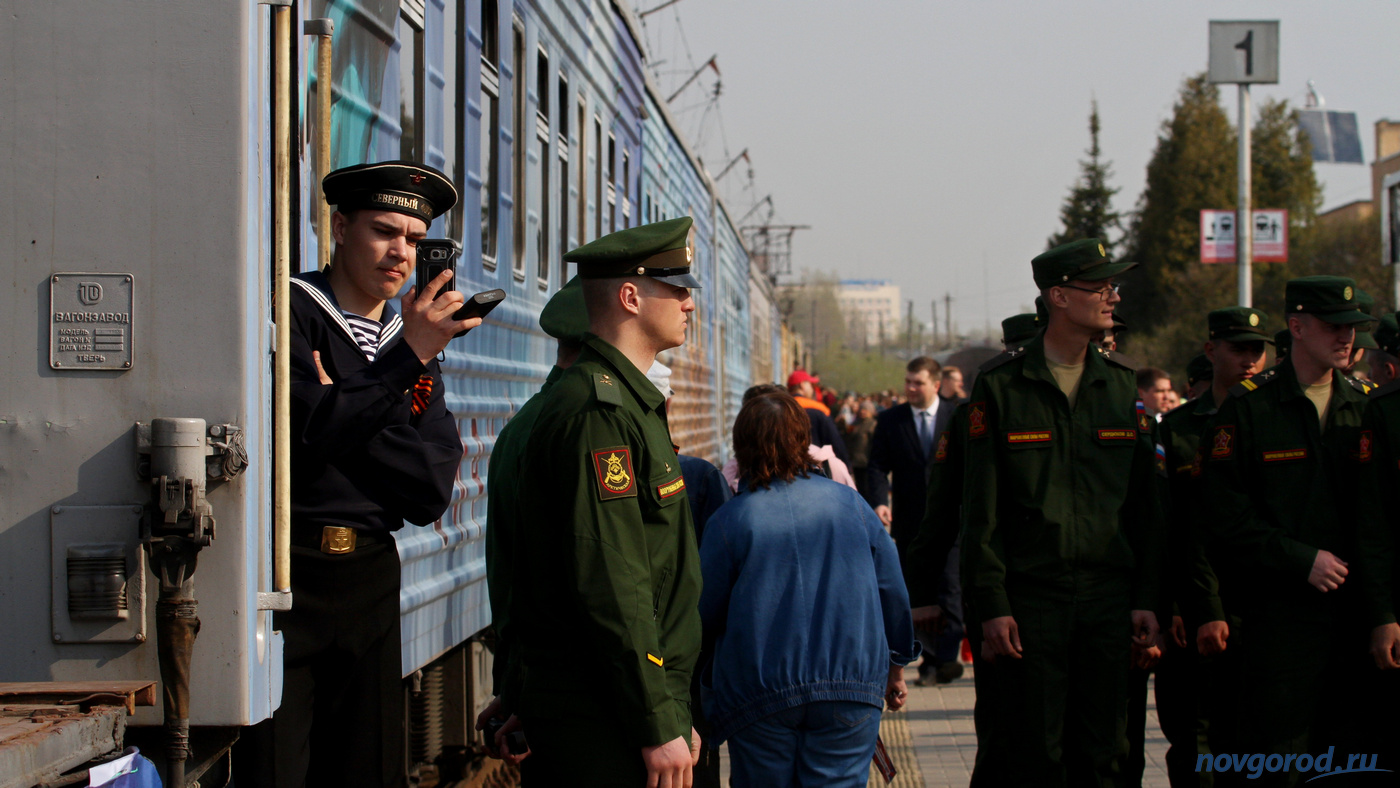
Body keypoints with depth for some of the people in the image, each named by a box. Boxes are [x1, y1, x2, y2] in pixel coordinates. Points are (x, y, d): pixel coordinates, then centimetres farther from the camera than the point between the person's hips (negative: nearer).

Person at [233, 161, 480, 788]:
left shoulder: (416, 346, 14)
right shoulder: (290, 311, -3)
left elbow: (431, 495, 4)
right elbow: (307, 433, -18)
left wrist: (343, 408, -7)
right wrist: (405, 358, -21)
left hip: (369, 577, 6)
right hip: (284, 568, -6)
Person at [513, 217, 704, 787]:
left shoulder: (630, 402, 17)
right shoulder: (598, 412, -16)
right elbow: (610, 585, -21)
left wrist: (674, 714, 20)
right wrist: (660, 727, -20)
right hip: (599, 725, -10)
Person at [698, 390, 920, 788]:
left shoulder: (729, 519, -5)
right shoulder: (850, 503, 4)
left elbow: (706, 617, 1)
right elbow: (892, 591, 10)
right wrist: (896, 665, 24)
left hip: (760, 692, -2)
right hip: (851, 687, 2)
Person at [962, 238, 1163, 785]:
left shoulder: (1121, 383, 8)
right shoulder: (1001, 385, -4)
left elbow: (1144, 501, 11)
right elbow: (981, 509, -4)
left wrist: (1147, 597, 5)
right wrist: (992, 605, -9)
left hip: (1108, 596, 4)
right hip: (1031, 598, -4)